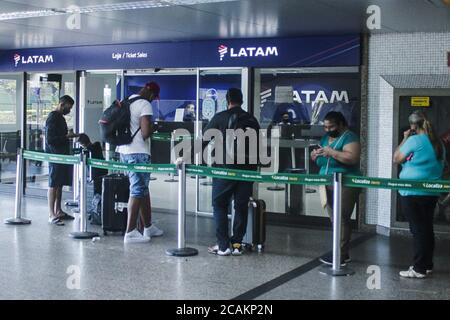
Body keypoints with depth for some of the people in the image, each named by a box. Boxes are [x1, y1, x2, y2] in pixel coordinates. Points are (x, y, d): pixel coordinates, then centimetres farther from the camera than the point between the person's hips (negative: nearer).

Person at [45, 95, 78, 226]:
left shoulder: (60, 117, 17)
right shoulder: (52, 118, -12)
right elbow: (50, 139, -19)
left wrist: (69, 135, 9)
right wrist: (66, 136, -19)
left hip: (62, 155, 10)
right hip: (54, 155, -10)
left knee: (60, 184, 13)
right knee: (53, 185, -7)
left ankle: (58, 211, 21)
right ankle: (52, 215, -5)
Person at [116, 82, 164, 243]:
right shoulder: (145, 105, -13)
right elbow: (145, 133, -19)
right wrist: (153, 127, 1)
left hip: (124, 151, 9)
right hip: (138, 153, -9)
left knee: (143, 189, 17)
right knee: (138, 191, -3)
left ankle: (148, 227, 25)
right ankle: (130, 233, -3)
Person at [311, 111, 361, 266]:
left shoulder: (349, 137, -7)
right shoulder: (325, 137, 17)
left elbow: (353, 158, -22)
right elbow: (315, 158, 22)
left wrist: (331, 152, -23)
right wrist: (315, 154, -2)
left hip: (345, 185, -8)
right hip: (328, 186, 8)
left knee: (342, 220, -10)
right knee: (334, 220, 10)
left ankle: (341, 256, -8)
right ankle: (342, 252, 17)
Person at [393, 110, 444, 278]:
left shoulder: (414, 140, -15)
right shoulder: (438, 143, 8)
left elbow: (396, 159, -7)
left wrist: (405, 139, 1)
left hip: (412, 193, -7)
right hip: (431, 193, 7)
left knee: (418, 229, -4)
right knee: (427, 228, 13)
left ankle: (419, 269, -1)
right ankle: (427, 265, 21)